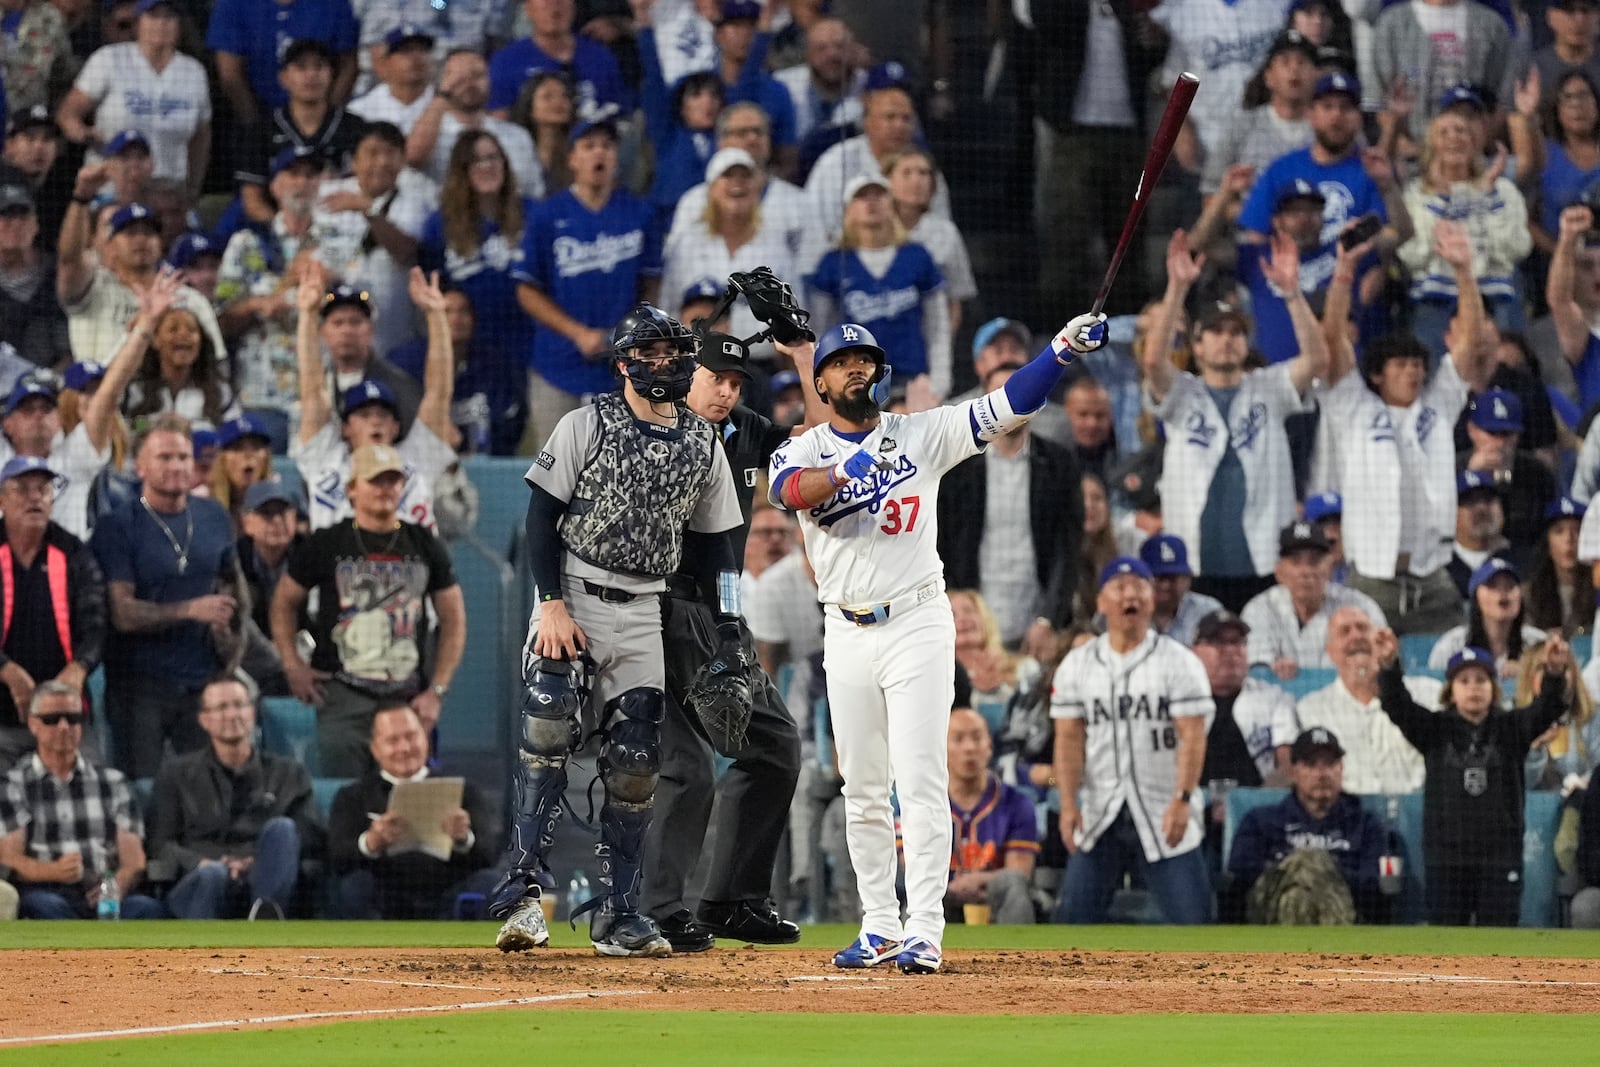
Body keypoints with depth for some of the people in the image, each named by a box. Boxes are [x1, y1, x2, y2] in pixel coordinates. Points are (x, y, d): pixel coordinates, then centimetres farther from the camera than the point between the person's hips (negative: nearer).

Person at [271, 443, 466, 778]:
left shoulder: (425, 546, 10)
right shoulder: (326, 544, 4)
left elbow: (454, 621, 14)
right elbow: (284, 602, 14)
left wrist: (437, 691, 5)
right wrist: (293, 667, 1)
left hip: (407, 700, 2)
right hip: (342, 697, -2)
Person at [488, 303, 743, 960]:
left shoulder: (703, 446, 9)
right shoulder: (586, 426, -4)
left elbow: (710, 543, 14)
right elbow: (543, 515, -6)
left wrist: (729, 629, 5)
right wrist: (553, 605, -16)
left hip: (641, 611, 4)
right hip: (571, 592, -4)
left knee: (635, 759, 1)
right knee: (548, 731, -19)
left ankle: (618, 916, 7)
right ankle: (523, 888, -21)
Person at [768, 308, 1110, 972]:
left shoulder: (922, 435, 3)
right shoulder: (804, 450, 5)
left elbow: (1010, 405, -6)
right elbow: (789, 489, -19)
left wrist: (1065, 349, -20)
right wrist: (849, 473, -37)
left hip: (917, 624, -3)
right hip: (847, 636, 3)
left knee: (921, 781, -10)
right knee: (862, 788, 8)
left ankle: (924, 933, -12)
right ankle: (880, 928, 16)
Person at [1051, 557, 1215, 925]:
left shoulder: (1179, 662, -1)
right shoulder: (1077, 665, 8)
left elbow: (1192, 736, -8)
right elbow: (1069, 739, 4)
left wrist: (1183, 800, -19)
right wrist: (1069, 805, -7)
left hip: (1164, 816, -3)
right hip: (1100, 818, 3)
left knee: (1191, 916, -6)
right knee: (1074, 913, 0)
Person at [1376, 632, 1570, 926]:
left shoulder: (1511, 730, 4)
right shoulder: (1435, 730, 4)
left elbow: (1547, 708, -12)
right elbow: (1398, 706, -10)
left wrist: (1555, 673, -35)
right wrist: (1389, 666, -31)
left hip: (1500, 858, 0)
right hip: (1447, 855, 0)